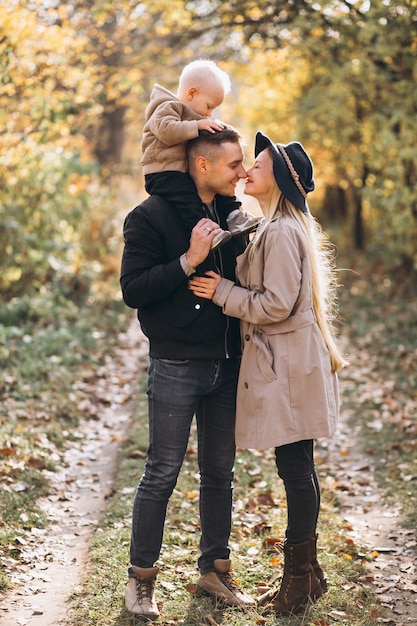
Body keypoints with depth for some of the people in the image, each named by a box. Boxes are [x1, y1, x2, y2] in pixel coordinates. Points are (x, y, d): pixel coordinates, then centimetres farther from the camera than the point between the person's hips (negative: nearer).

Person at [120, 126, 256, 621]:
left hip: (226, 366, 6)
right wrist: (189, 260, -21)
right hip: (176, 367, -6)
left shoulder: (231, 217, 10)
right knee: (162, 474, 0)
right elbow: (132, 290, -14)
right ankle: (141, 577, 15)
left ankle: (214, 569, 26)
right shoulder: (152, 217, -9)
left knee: (219, 473, 13)